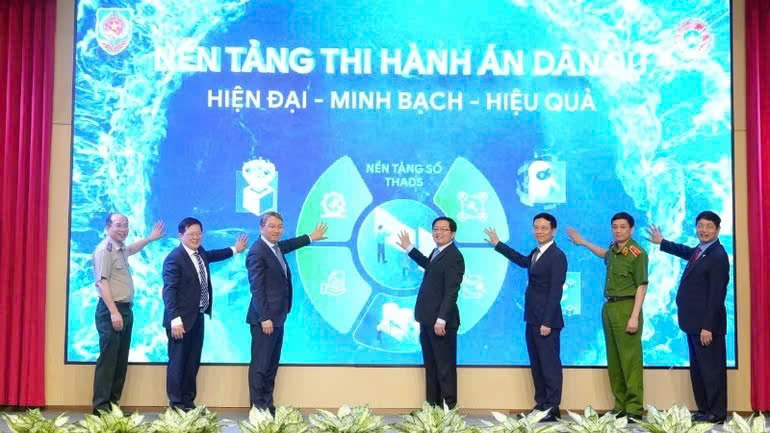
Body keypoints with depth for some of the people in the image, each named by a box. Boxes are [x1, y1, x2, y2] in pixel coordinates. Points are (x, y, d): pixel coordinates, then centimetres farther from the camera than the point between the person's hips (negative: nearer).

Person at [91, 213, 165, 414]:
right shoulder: (105, 249, -12)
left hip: (125, 309, 10)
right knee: (108, 359, -9)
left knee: (121, 360, 10)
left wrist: (150, 238, 37)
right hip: (111, 310, -10)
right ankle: (101, 406, -7)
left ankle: (112, 403, 15)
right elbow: (102, 283, -20)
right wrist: (114, 312, -26)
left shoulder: (120, 248, 15)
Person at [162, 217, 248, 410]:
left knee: (193, 362, 13)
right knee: (178, 362, 1)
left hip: (198, 317, 8)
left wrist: (234, 249, 42)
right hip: (181, 319, -8)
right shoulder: (174, 258, -17)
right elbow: (169, 291, -22)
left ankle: (188, 402, 22)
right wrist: (175, 320, -28)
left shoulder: (200, 253, 8)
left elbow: (210, 256, 34)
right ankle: (176, 405, 9)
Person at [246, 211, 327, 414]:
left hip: (277, 317, 10)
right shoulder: (257, 252, -16)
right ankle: (257, 409, 0)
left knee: (272, 365, 12)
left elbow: (288, 245, 37)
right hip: (265, 318, -10)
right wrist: (265, 318, -22)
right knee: (260, 365, -5)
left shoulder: (276, 247, 12)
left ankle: (267, 407, 17)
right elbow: (257, 288, -19)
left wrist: (311, 237, 48)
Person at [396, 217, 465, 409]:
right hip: (428, 319, 10)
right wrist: (409, 248, 38)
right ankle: (432, 405, 20)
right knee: (430, 364, 13)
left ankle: (449, 407, 2)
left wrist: (441, 319, -27)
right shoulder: (437, 252, 14)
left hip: (441, 321, -10)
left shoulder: (454, 257, -17)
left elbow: (451, 291, -23)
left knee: (445, 366, -3)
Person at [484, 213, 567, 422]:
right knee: (536, 365, 12)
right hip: (532, 319, 9)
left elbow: (556, 292, -18)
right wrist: (498, 244, 40)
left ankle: (552, 409, 0)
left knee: (550, 364, -4)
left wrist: (547, 322, -22)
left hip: (546, 321, -9)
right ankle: (540, 405, 19)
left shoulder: (557, 256, -13)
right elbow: (523, 261, 37)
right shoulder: (536, 253, 14)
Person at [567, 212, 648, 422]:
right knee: (614, 361, 10)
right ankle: (620, 406, 15)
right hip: (608, 308, 8)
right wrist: (583, 242, 41)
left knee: (630, 360, -9)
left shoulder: (637, 253, -11)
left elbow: (641, 286, -13)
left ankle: (634, 409, -7)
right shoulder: (614, 248, 12)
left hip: (626, 308, -8)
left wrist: (635, 317, -19)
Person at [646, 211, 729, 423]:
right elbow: (686, 251, 36)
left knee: (712, 369, -3)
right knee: (697, 370, 14)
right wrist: (661, 242, 47)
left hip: (706, 325, -10)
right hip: (694, 324, 10)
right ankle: (704, 410, 21)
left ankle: (717, 413, 4)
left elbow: (717, 296, -20)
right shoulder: (700, 251, 11)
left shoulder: (718, 256, -16)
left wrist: (708, 327, -22)